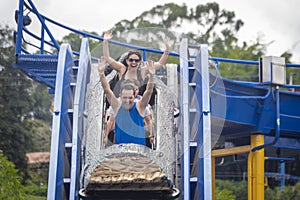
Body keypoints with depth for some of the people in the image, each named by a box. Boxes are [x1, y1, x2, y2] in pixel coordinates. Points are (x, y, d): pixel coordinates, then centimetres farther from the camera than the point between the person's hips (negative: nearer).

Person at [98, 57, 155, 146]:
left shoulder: (139, 107, -5)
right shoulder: (117, 106, -2)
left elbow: (149, 91, -17)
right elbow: (107, 89, -10)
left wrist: (151, 76, -33)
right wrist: (101, 73, -23)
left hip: (139, 147, -1)